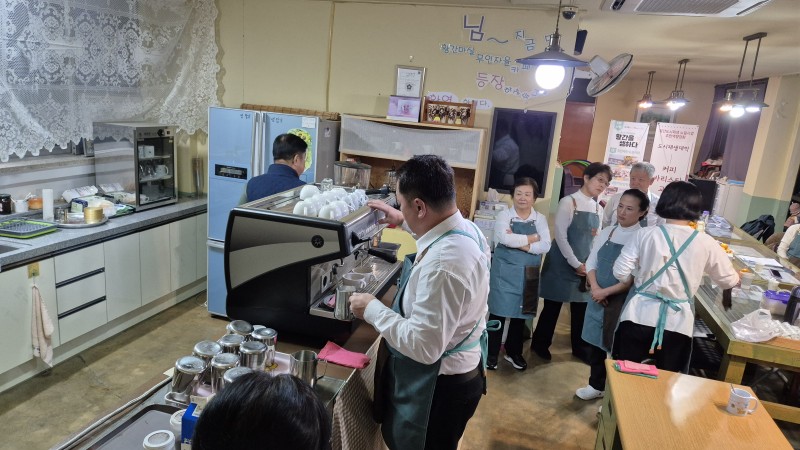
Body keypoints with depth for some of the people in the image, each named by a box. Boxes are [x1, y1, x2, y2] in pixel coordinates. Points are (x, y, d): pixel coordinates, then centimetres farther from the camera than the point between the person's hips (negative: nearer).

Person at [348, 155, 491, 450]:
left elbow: (423, 346, -32)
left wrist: (372, 309, -21)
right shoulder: (467, 228, -5)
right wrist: (405, 223, 21)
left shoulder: (442, 265, -35)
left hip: (441, 383, -9)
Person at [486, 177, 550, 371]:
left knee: (520, 314, 14)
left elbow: (545, 246, -9)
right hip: (504, 272, -3)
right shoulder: (504, 216, -4)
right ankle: (491, 353, 17)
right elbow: (504, 238, -23)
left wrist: (518, 243, -19)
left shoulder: (540, 219, 4)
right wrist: (531, 238, -13)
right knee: (498, 312, 2)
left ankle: (514, 352, 32)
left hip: (528, 275, 3)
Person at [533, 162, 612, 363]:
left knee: (581, 307, 11)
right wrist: (575, 263, -15)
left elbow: (597, 239, 12)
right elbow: (560, 236, -14)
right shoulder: (568, 202, -10)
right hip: (562, 263, -6)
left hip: (586, 266, 6)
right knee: (552, 306, 3)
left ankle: (580, 348, 28)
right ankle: (540, 344, 20)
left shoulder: (598, 209, 9)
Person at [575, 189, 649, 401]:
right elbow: (591, 262, 5)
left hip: (622, 301, -5)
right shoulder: (606, 233, 5)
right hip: (597, 298, 5)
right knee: (595, 342, 16)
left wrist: (606, 291, -17)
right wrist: (595, 287, -11)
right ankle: (596, 385, 34)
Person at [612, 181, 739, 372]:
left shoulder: (645, 234, -8)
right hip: (677, 322, 1)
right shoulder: (705, 243, -5)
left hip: (639, 316, 0)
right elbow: (728, 279, 11)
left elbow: (620, 273, -6)